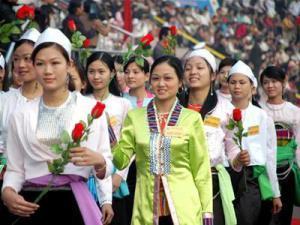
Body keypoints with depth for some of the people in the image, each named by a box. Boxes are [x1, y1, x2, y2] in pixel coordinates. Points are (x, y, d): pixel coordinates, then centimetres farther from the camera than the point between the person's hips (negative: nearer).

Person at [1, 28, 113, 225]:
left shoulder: (92, 108, 0)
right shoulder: (22, 115, 6)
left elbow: (108, 167, 1)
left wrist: (98, 161, -20)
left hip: (75, 202, -1)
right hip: (33, 205, 2)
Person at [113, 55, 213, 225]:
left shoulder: (192, 118, 2)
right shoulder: (134, 116, 7)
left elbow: (201, 169, 3)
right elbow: (121, 161, 4)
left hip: (183, 209, -1)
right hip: (146, 209, 2)